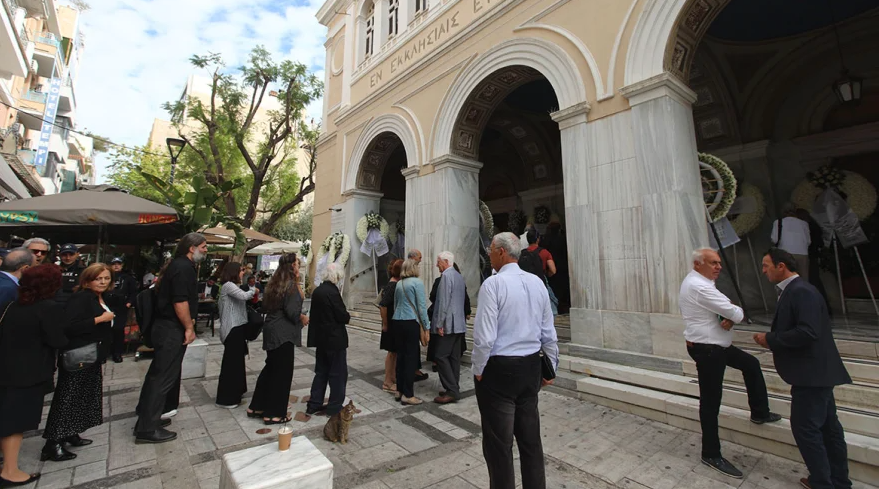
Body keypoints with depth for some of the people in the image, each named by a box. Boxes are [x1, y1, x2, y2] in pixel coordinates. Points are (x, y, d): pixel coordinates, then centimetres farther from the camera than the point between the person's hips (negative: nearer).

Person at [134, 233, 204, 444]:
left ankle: (147, 417, 33)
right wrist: (189, 327, -16)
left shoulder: (180, 265, 14)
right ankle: (147, 429, 6)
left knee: (158, 373, 19)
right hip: (172, 330, -11)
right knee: (163, 377, -3)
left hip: (166, 327, 11)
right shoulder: (183, 268, -18)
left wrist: (188, 322, 18)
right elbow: (180, 302, -24)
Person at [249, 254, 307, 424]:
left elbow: (265, 306, 15)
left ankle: (256, 407, 31)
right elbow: (292, 311, -22)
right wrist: (302, 318, -4)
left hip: (271, 330, 9)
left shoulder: (275, 283, 9)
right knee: (282, 372, 3)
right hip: (283, 333, -9)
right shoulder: (291, 285, -17)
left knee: (270, 368, 20)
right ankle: (274, 414, 13)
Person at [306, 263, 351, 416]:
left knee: (321, 372, 19)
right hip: (335, 339, -8)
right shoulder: (333, 292, -21)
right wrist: (347, 314, 2)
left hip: (320, 338, 8)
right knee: (338, 373, 6)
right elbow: (343, 317, -20)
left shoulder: (317, 291, 4)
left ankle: (314, 405, 27)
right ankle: (335, 407, 16)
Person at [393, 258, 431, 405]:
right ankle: (408, 395, 5)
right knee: (411, 357, 0)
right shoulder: (417, 282, -8)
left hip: (398, 322, 7)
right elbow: (422, 306, -11)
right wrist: (426, 327, -7)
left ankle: (400, 391, 23)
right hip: (411, 323, -7)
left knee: (401, 355, 13)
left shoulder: (399, 284, 12)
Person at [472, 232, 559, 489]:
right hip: (530, 367, 7)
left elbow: (484, 336, -20)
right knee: (531, 439, 21)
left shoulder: (493, 284, -17)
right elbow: (548, 333, 7)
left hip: (499, 368, -6)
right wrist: (550, 368, 18)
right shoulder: (537, 282, 2)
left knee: (498, 444, 11)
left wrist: (478, 370, -5)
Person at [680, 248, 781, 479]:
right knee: (711, 401, 1)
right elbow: (736, 313, -22)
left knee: (751, 364, 27)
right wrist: (735, 314, 1)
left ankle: (759, 413, 45)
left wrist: (729, 317, -13)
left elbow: (726, 308, 9)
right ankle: (711, 454, 16)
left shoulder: (696, 282, 7)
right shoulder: (699, 287, -26)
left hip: (716, 345, 10)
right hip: (706, 349, -10)